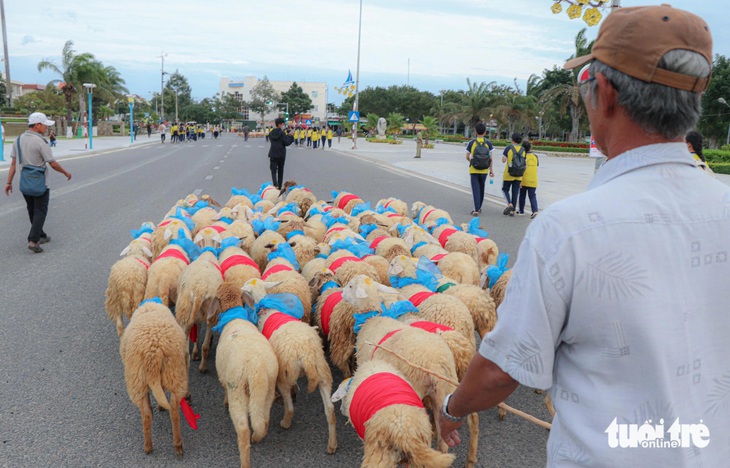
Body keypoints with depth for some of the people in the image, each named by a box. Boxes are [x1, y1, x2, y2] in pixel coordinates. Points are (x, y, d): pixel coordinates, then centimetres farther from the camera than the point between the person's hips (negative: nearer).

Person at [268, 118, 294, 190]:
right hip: (281, 155, -3)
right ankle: (279, 187, 16)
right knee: (280, 171, 11)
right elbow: (286, 143, -16)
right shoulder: (282, 133, -11)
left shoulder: (271, 133, 5)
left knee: (273, 170, 1)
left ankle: (275, 185, -23)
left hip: (273, 154, 3)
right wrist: (290, 136, -5)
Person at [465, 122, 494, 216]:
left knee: (476, 189, -1)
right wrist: (491, 170, 6)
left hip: (474, 170, -2)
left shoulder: (472, 143, -5)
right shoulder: (488, 143, -2)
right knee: (482, 188, 17)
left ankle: (476, 210, -10)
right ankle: (479, 208, 28)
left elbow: (467, 157, 1)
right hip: (484, 170, 2)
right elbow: (490, 158, -2)